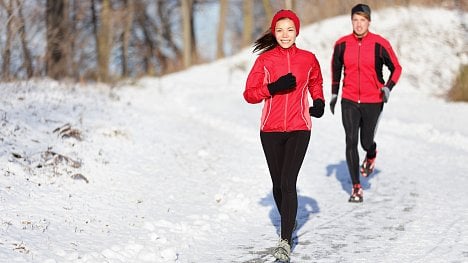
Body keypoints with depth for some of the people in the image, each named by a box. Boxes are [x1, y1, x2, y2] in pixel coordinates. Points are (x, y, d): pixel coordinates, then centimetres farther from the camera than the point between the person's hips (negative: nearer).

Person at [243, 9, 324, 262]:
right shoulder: (265, 60, 0)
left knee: (288, 182, -14)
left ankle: (285, 241, -15)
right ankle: (288, 222, 37)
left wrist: (319, 102, 6)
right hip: (271, 130, 1)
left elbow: (316, 83, 23)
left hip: (299, 130, -1)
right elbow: (249, 94, -2)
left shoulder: (308, 59, 3)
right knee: (278, 183, 11)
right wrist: (274, 88, -17)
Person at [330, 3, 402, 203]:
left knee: (366, 142, 5)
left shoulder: (380, 44, -9)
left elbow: (396, 68, 2)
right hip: (349, 101, 1)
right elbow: (335, 67, 16)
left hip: (373, 102, -1)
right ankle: (356, 188, 2)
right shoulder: (342, 44, -2)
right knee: (351, 142, -7)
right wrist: (334, 93, 15)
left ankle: (371, 154, 46)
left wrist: (388, 88, -13)